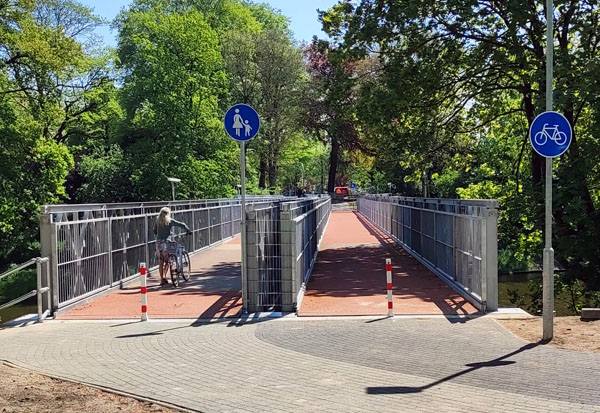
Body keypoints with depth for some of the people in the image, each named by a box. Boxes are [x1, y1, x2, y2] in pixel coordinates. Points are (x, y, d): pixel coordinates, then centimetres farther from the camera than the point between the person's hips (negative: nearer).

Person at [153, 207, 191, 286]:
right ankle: (164, 276, -10)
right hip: (166, 242, -3)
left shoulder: (157, 221, 7)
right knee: (167, 261, 8)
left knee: (161, 262, 10)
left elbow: (155, 231, 15)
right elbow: (182, 225, -4)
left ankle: (162, 280, 13)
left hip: (158, 243, 3)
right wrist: (189, 231, 10)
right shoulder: (170, 221, -3)